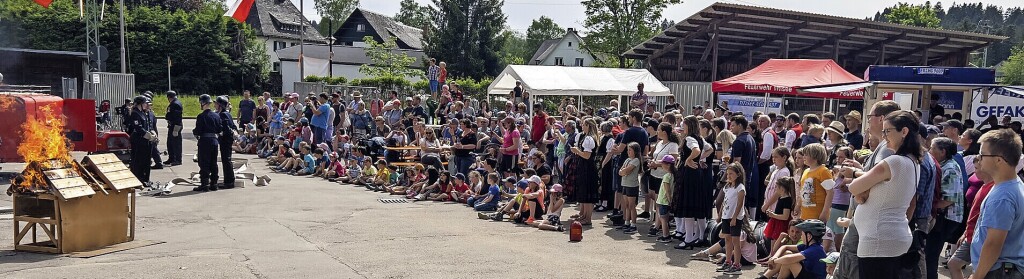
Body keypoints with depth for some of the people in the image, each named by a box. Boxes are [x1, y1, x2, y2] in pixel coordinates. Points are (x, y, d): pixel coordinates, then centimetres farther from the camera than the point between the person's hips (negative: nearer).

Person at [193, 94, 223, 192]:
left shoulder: (201, 116, -12)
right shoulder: (216, 116, 5)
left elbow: (198, 131, -13)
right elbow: (219, 130, 8)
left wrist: (194, 132, 8)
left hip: (204, 141, -5)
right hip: (214, 140, 5)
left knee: (204, 163, 0)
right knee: (213, 163, 11)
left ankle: (204, 184, 0)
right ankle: (213, 184, 15)